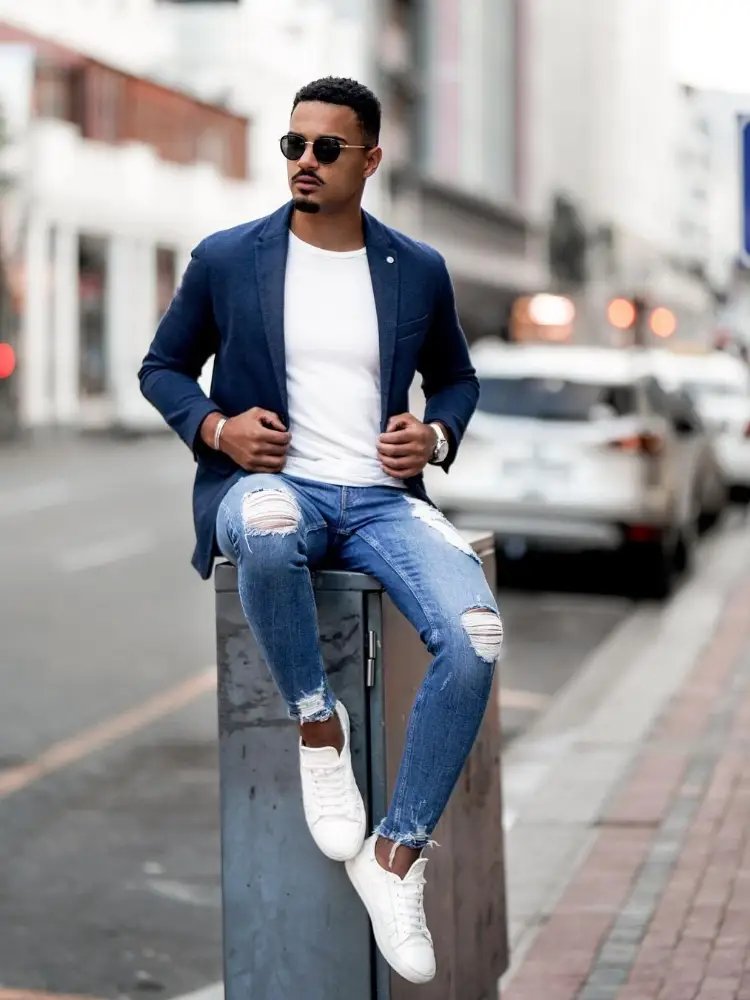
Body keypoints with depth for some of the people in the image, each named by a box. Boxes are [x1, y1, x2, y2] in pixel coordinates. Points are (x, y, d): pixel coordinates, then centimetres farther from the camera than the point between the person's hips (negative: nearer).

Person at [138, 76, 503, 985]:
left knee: (476, 637, -27)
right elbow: (161, 366, 15)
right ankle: (318, 724, -16)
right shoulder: (225, 259, 6)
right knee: (268, 528, -43)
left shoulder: (419, 270, 10)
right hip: (270, 483, -2)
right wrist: (214, 426, -6)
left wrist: (437, 435, 1)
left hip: (382, 498, 2)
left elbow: (456, 377, 24)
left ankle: (396, 855, -12)